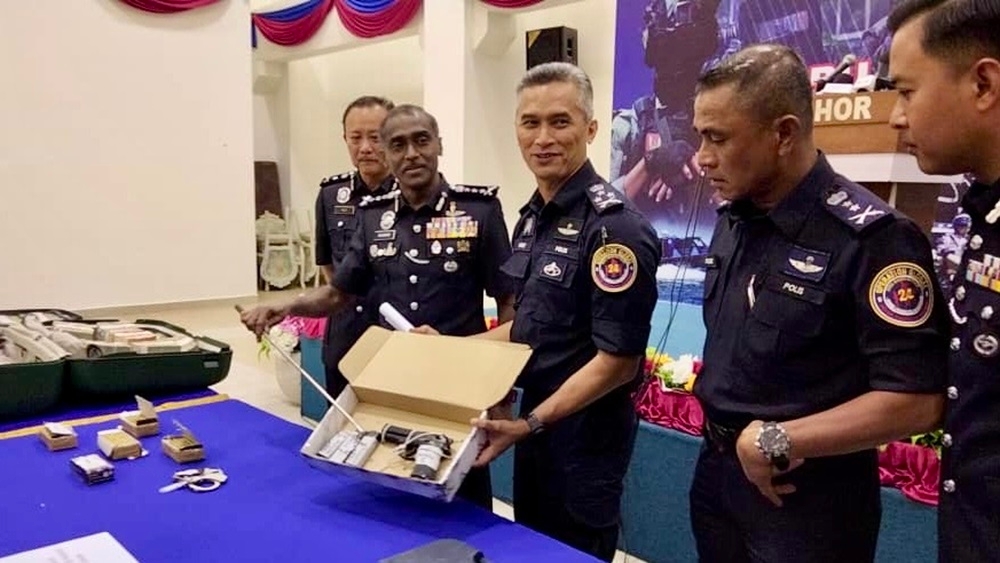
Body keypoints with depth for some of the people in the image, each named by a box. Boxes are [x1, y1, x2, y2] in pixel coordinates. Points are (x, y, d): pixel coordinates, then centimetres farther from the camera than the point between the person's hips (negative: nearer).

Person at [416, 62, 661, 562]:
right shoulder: (533, 217, 5)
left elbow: (618, 361, -22)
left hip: (584, 431, -8)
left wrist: (530, 423, -21)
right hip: (537, 418, 8)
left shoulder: (613, 227, -22)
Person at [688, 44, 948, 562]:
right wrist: (728, 436, 1)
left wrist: (776, 441, -20)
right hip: (716, 470, 7)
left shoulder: (871, 236, -20)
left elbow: (917, 400, -22)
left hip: (810, 497, -6)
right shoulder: (733, 221, 4)